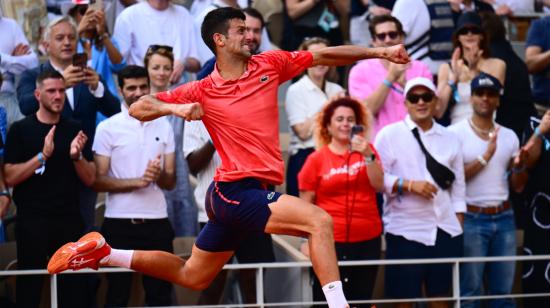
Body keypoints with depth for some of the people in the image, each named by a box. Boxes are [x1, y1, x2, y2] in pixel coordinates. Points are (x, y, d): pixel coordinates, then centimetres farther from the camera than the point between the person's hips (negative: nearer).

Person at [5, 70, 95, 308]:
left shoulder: (74, 129, 10)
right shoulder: (20, 130, 0)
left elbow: (90, 179, 7)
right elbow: (10, 177, -8)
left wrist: (76, 156, -11)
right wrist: (43, 155, -18)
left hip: (69, 219, 3)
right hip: (32, 220, -3)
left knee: (74, 288, 3)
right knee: (28, 288, 0)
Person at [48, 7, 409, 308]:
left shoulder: (270, 65, 6)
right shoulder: (203, 92, -5)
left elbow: (325, 55, 5)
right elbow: (138, 108, -2)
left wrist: (379, 52, -2)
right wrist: (175, 108, -20)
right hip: (236, 190, -7)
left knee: (193, 277, 19)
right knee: (320, 220, -23)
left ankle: (104, 253, 30)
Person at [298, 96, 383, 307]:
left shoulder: (366, 150, 9)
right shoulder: (317, 159, -2)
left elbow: (379, 186, -2)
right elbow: (306, 204, 0)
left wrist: (368, 155, -13)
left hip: (367, 240, 3)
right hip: (332, 241, -3)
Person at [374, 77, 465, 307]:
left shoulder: (450, 139, 12)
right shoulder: (389, 134, 0)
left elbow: (457, 185, 13)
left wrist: (459, 225, 6)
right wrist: (409, 185, -17)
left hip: (445, 231, 4)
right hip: (405, 231, -4)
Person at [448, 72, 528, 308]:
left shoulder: (509, 136, 12)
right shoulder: (456, 133, -3)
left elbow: (517, 187, 14)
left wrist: (520, 166, -7)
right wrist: (485, 157, -16)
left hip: (504, 218, 5)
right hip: (471, 219, -5)